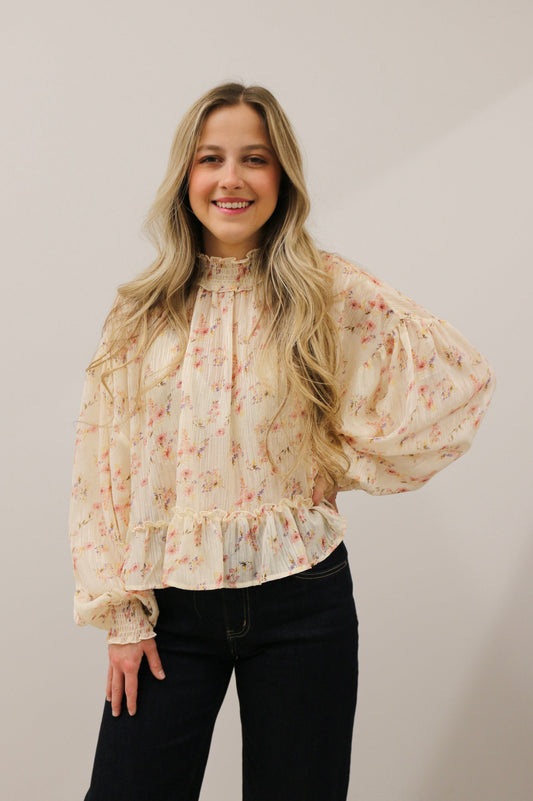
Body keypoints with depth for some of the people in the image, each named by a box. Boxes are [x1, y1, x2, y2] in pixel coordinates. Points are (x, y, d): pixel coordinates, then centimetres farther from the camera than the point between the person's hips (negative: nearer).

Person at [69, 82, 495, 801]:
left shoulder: (327, 290, -2)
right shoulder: (143, 311, 3)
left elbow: (462, 377, -1)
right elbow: (104, 471, 3)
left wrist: (352, 462, -3)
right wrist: (122, 614, -1)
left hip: (299, 600, -1)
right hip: (172, 606, 1)